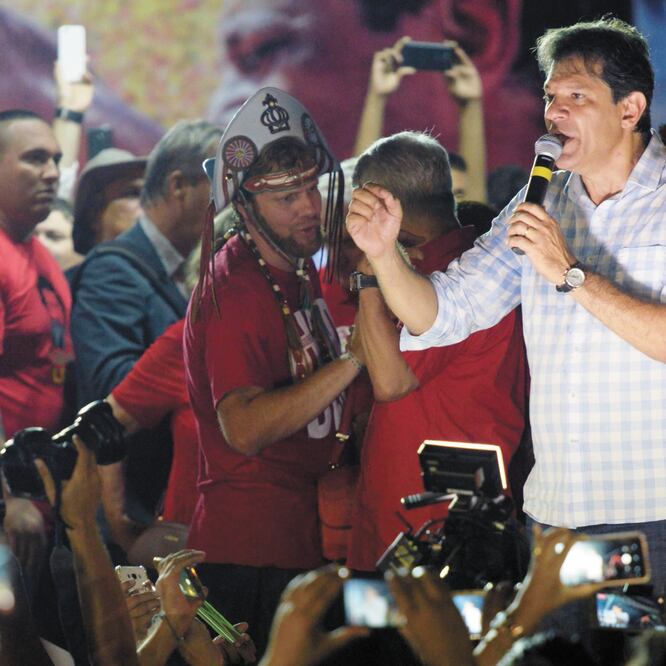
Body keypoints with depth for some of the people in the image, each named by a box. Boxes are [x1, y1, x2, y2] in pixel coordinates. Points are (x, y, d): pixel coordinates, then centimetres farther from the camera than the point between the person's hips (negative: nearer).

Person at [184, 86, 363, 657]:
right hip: (253, 551, -9)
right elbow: (245, 428, -27)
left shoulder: (299, 269, 15)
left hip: (301, 539, 9)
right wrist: (354, 358, -29)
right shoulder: (234, 289, -16)